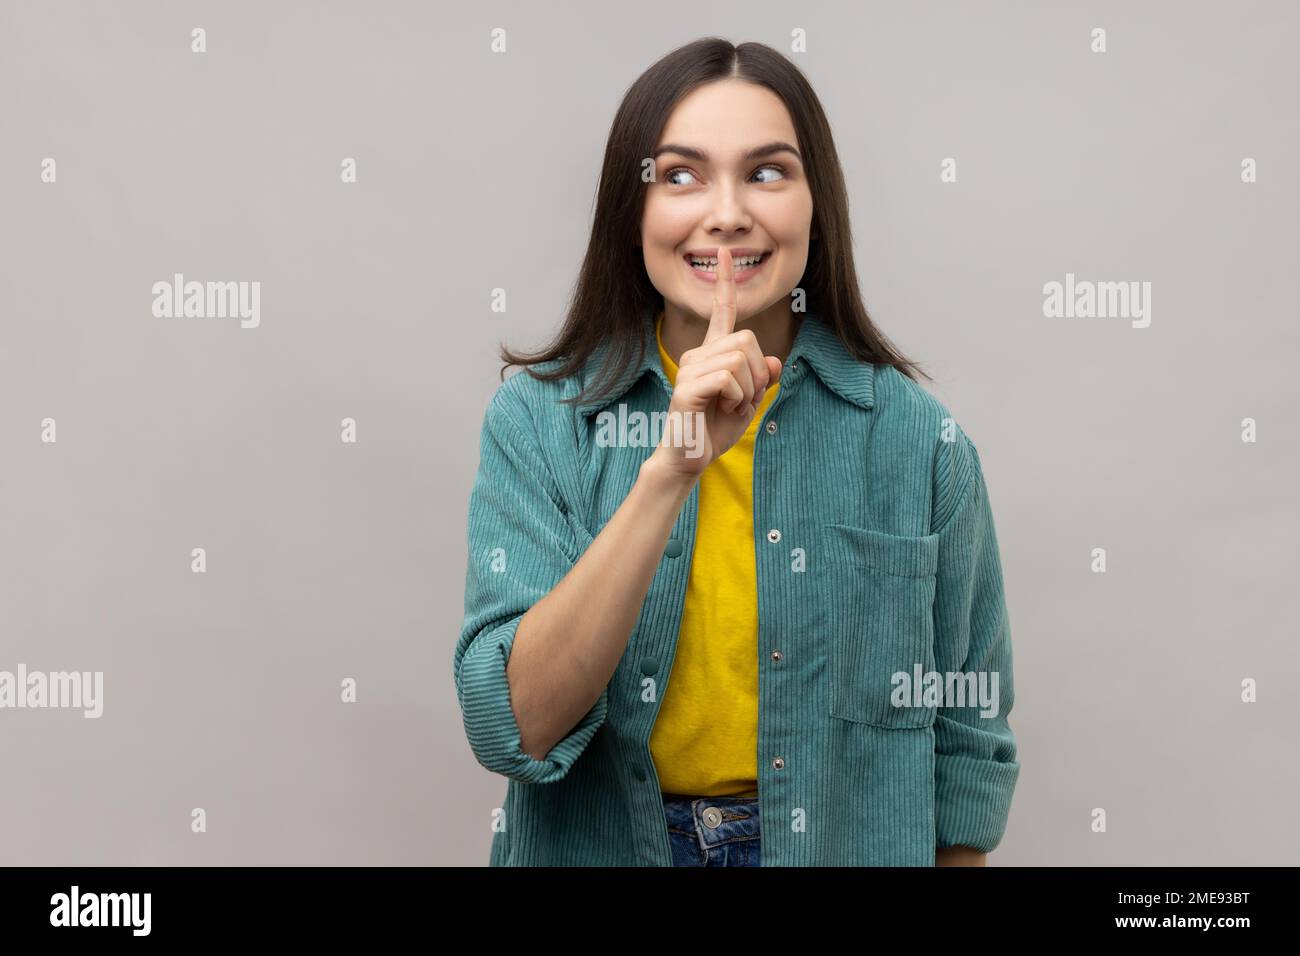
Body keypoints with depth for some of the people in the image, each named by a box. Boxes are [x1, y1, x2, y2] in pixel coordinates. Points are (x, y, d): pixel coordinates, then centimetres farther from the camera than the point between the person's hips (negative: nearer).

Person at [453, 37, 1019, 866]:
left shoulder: (918, 440, -11)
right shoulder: (536, 420, -11)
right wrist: (669, 470, -29)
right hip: (596, 843, 0)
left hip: (843, 844, 1)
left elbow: (965, 740, -3)